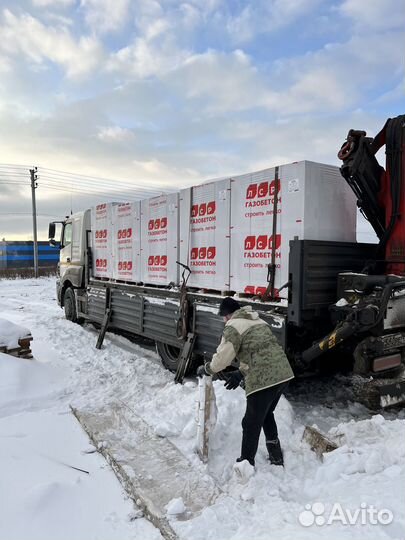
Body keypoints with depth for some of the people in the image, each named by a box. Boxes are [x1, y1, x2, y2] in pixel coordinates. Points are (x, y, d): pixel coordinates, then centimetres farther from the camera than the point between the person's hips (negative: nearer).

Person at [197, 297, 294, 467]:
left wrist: (205, 369, 13)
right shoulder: (258, 321, 22)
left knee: (251, 423, 8)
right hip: (284, 373, 9)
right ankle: (276, 456, 38)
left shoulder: (233, 327, -4)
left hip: (263, 380, -9)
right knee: (267, 414, 29)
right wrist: (241, 373, 24)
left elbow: (221, 358, -5)